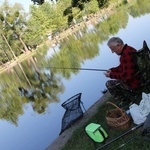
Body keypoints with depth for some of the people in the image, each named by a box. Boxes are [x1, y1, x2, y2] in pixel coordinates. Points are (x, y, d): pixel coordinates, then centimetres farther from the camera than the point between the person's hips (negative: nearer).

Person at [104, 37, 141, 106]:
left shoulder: (127, 55, -28)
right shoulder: (128, 49, 5)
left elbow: (127, 75, -29)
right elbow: (122, 67, 17)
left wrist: (111, 75, -19)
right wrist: (112, 70, 2)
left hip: (134, 82, -11)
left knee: (109, 84, -6)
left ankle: (127, 102, 4)